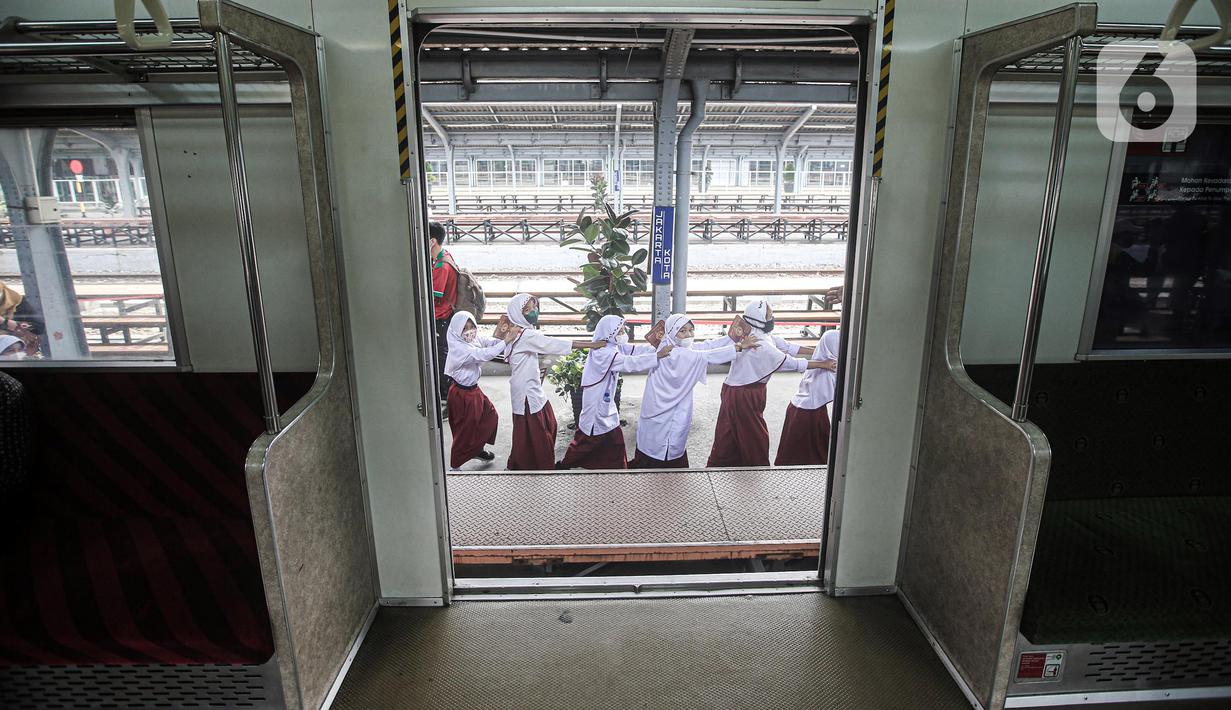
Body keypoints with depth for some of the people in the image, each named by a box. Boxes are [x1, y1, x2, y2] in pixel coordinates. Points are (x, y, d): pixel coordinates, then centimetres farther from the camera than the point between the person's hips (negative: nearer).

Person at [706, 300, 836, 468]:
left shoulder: (760, 335, 3)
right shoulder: (762, 346, -25)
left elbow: (785, 346, 7)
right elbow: (790, 362, -17)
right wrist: (822, 364, -8)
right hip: (744, 397, -9)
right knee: (756, 439, 7)